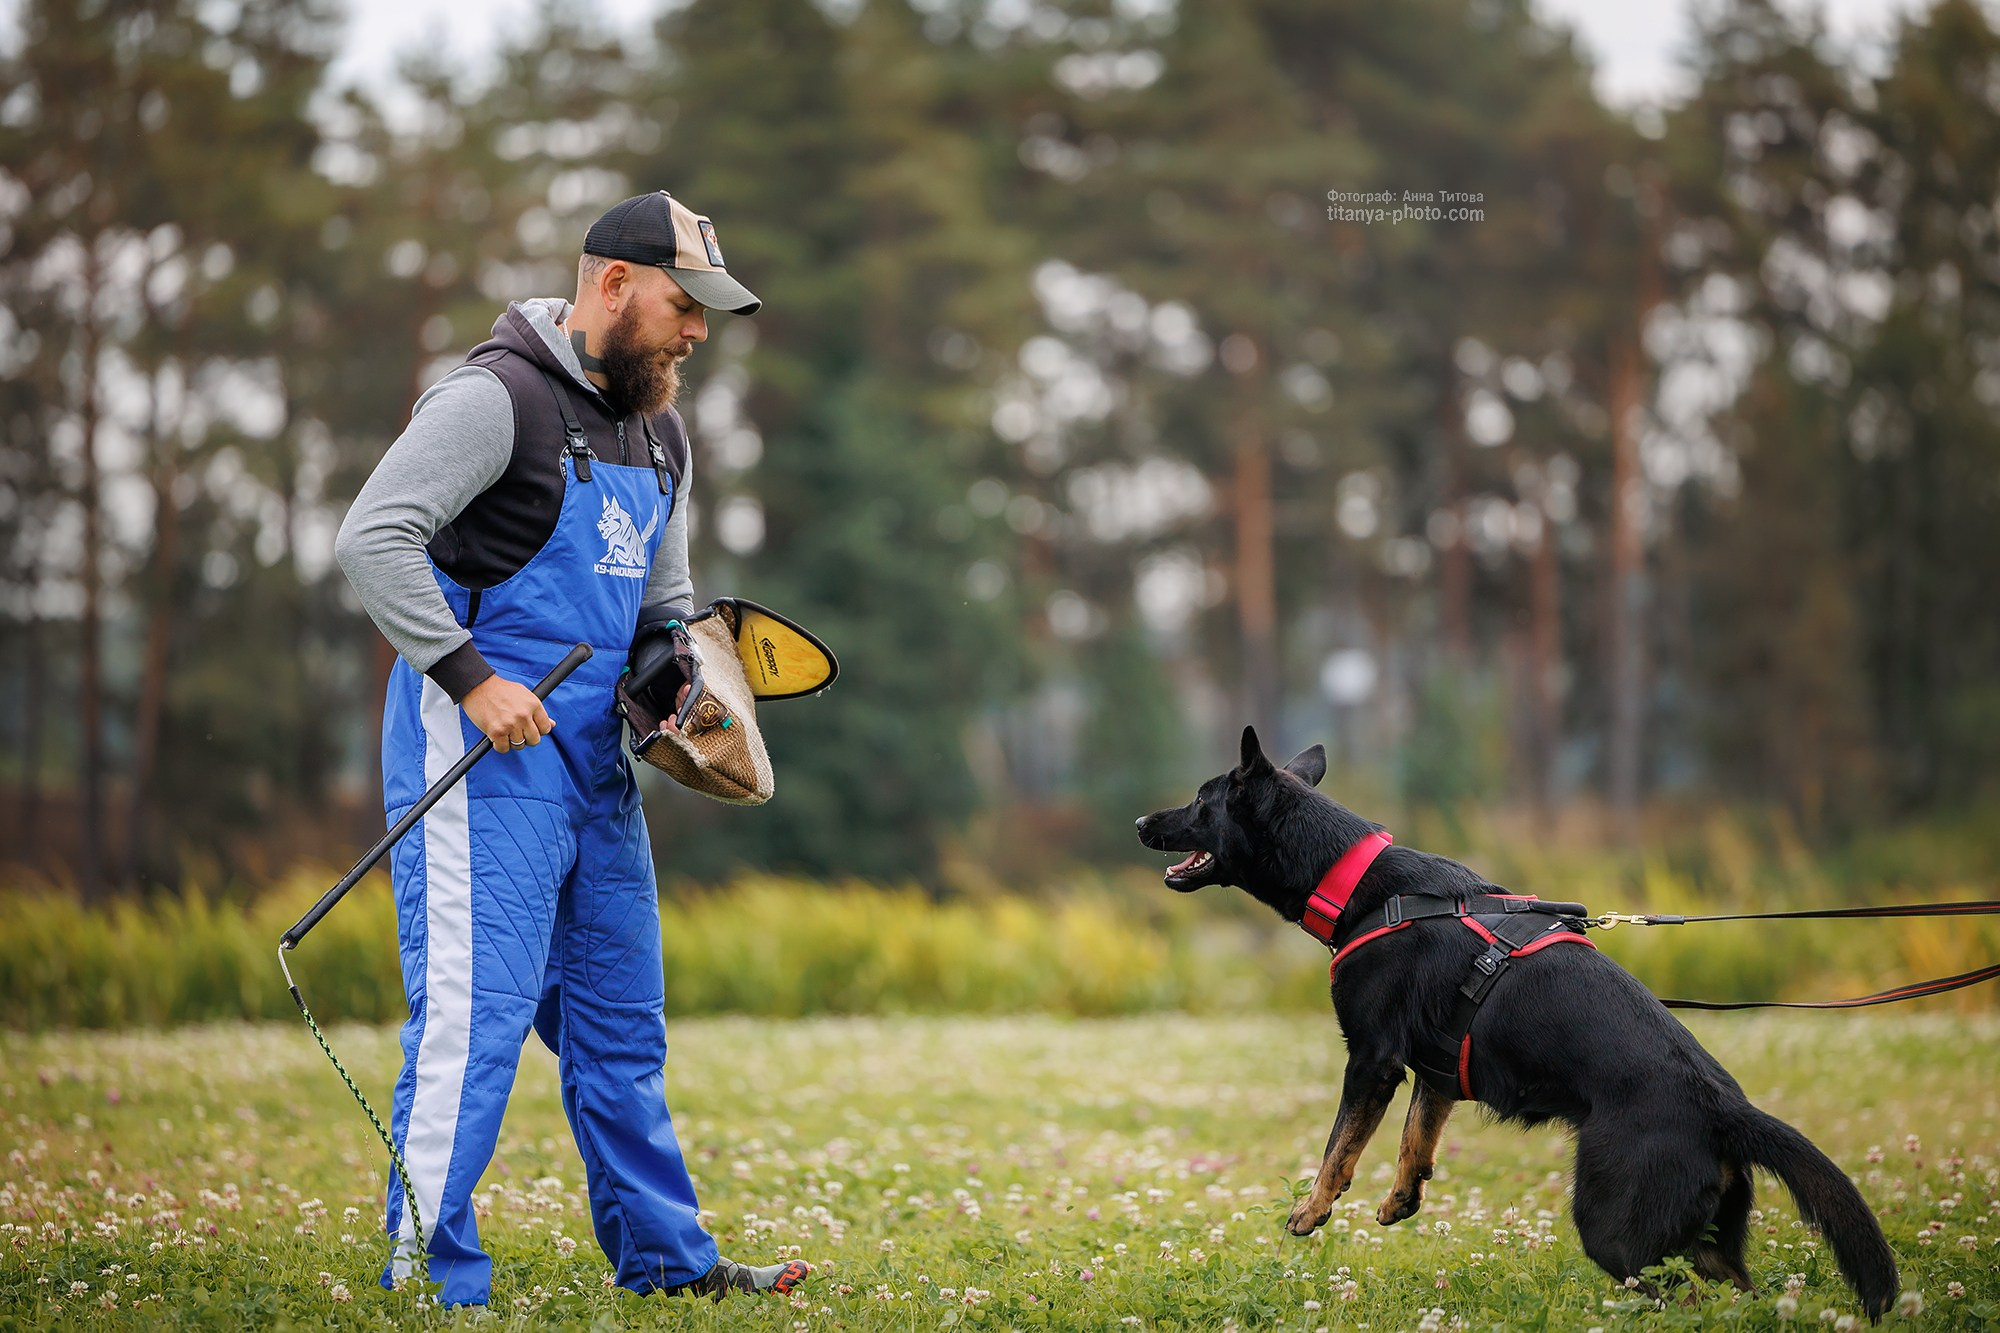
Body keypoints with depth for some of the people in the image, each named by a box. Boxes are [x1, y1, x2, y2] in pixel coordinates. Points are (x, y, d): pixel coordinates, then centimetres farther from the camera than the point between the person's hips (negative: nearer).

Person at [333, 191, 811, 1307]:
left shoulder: (662, 436, 16)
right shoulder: (501, 397, -12)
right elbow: (372, 537, -18)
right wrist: (471, 679, -21)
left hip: (596, 757, 9)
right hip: (482, 749, -9)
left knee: (622, 1022, 14)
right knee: (476, 1009, -12)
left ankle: (665, 1256, 24)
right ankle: (431, 1278, -9)